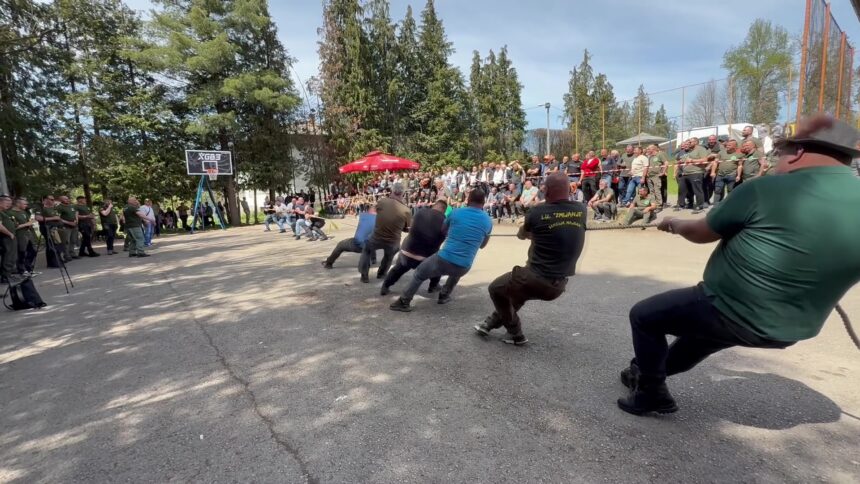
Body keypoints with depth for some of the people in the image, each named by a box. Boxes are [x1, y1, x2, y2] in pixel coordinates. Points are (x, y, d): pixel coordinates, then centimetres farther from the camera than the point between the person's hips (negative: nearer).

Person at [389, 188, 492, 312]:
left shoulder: (456, 213, 1)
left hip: (443, 260, -2)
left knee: (419, 273, 23)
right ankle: (444, 295, 40)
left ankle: (404, 302, 22)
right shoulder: (488, 221, 4)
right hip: (463, 267, 2)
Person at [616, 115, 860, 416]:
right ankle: (650, 373, 49)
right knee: (705, 331, 34)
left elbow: (701, 233, -6)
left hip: (727, 313, -7)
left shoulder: (767, 189, -18)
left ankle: (651, 394, 21)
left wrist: (675, 225, 15)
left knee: (643, 316, 12)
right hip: (789, 330, 8)